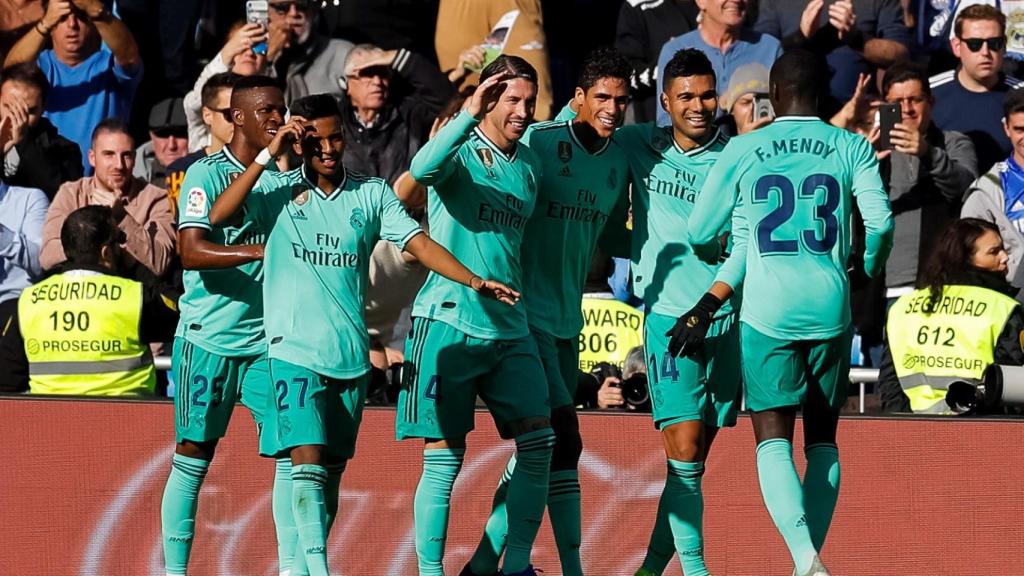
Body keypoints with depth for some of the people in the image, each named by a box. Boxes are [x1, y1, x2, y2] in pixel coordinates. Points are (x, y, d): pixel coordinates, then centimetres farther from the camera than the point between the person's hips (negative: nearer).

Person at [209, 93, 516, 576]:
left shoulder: (372, 194, 7)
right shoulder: (279, 190, 2)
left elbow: (419, 243, 1)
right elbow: (218, 216, -10)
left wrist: (475, 281, -13)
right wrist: (268, 155, -12)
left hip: (351, 355, 3)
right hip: (294, 350, -3)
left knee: (332, 472, 8)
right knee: (307, 463, -17)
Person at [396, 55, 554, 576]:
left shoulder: (529, 164, 14)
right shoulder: (459, 153, -5)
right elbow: (422, 169, -30)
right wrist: (470, 113, -36)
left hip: (509, 328, 6)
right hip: (449, 323, -6)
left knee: (538, 443, -5)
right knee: (443, 459, -4)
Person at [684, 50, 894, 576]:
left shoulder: (744, 151, 3)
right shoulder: (852, 148, 5)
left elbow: (700, 234, 10)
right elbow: (880, 222, -6)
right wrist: (870, 273, 16)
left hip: (767, 311, -2)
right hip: (830, 310, 2)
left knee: (773, 439, -1)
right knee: (822, 438, 15)